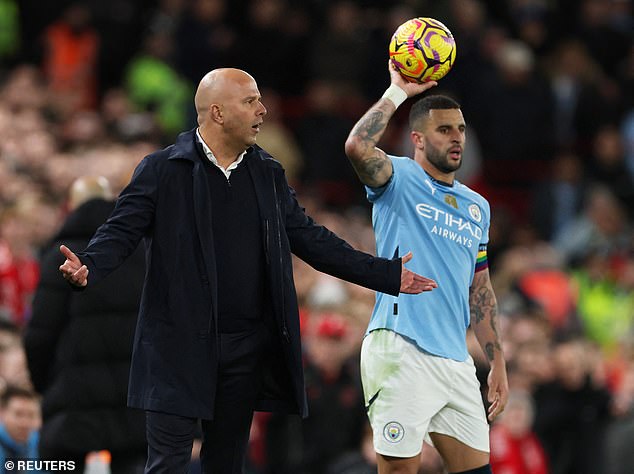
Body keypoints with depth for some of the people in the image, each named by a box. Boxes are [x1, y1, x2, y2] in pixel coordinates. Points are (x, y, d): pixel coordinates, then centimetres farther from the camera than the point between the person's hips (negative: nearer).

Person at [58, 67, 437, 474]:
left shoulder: (268, 175, 12)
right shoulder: (162, 170, -3)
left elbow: (310, 239, 14)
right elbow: (121, 231, -7)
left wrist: (386, 275, 10)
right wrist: (88, 268, -29)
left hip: (247, 349, 5)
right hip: (180, 349, -5)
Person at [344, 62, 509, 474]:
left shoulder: (478, 207, 20)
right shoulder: (399, 180, 1)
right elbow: (358, 147, -21)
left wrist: (498, 363, 18)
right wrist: (398, 92, -11)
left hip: (456, 359, 7)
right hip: (401, 350, -7)